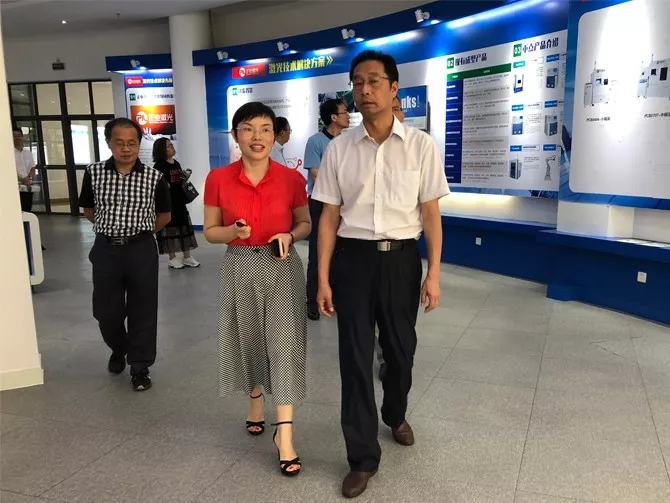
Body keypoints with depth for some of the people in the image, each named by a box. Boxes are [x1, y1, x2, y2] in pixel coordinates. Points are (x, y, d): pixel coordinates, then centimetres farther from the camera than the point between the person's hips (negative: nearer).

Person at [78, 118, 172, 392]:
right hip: (106, 249, 2)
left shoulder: (154, 177, -6)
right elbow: (88, 209, 14)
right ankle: (118, 349, 41)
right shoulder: (94, 173, -2)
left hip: (141, 250, -1)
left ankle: (140, 367, 19)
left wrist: (140, 231, 6)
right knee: (106, 311, 11)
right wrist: (110, 228, 11)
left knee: (142, 311, 4)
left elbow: (164, 215, 7)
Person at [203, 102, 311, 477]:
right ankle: (256, 401, 43)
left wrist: (290, 236, -14)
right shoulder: (218, 179, -5)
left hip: (282, 268, -1)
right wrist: (233, 231, -18)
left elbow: (306, 223, 7)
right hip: (241, 268, 2)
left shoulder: (292, 178, -6)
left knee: (284, 344, -5)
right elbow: (210, 231, 3)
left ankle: (285, 435, 2)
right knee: (248, 339, 16)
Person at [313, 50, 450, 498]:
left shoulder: (421, 145, -3)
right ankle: (363, 457, 20)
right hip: (353, 258, 0)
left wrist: (433, 273, -4)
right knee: (355, 357, 4)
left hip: (401, 258, 0)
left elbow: (431, 214, 0)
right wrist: (323, 279, -1)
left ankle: (396, 415, 49)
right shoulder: (339, 148, -1)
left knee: (401, 349, 17)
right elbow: (330, 217, 2)